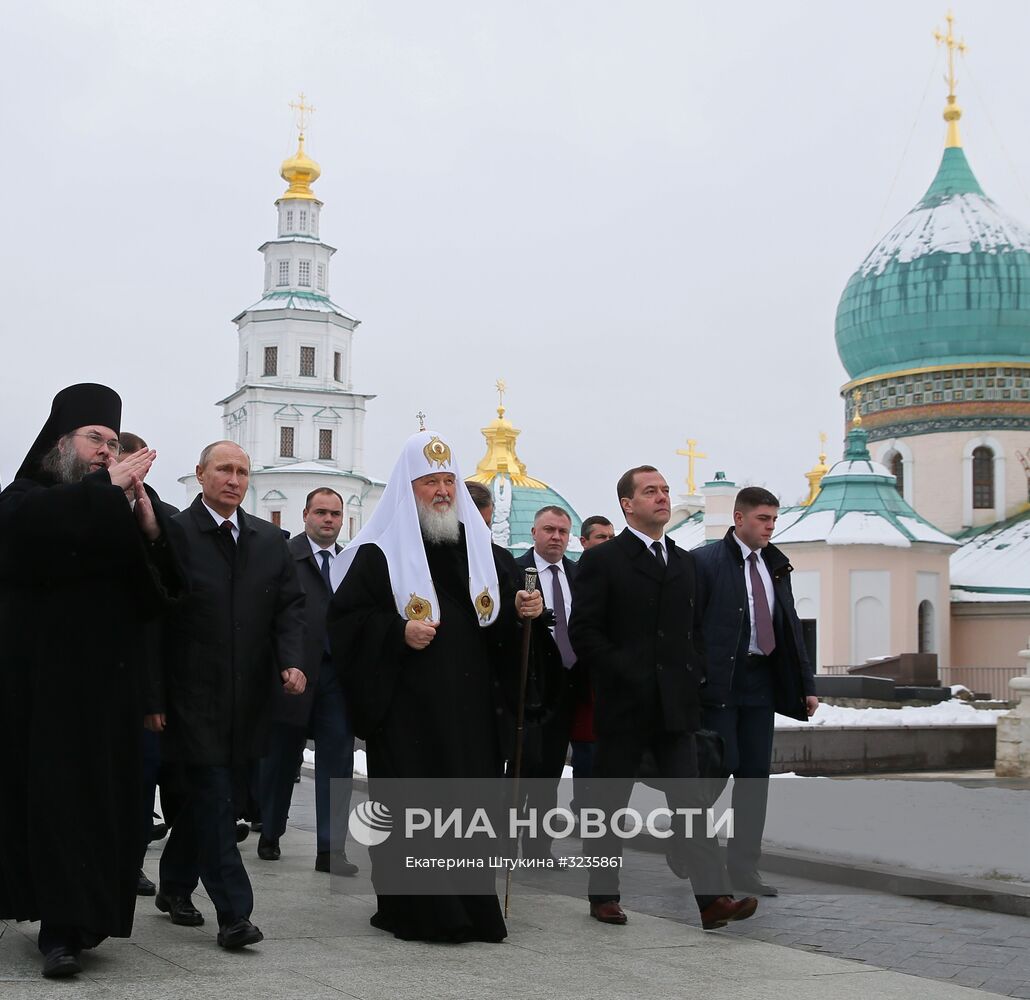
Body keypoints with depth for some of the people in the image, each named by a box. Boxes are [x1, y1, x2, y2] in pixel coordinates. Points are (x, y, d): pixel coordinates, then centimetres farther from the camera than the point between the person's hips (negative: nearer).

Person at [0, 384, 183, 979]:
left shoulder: (130, 505, 12)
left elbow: (167, 588, 5)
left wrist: (150, 528, -12)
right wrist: (109, 489, -16)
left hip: (110, 683, 4)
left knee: (105, 796, 4)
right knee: (57, 792, -5)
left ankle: (78, 918, 14)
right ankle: (63, 925, -2)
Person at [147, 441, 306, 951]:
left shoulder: (270, 540, 10)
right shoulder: (173, 533, -6)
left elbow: (290, 605, 9)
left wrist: (291, 661, -10)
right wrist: (153, 696, -11)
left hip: (248, 695, 5)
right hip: (193, 694, -5)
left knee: (205, 793, 15)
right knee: (213, 798, -6)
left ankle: (175, 887, 32)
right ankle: (233, 912, -4)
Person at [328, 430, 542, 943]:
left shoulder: (478, 546, 15)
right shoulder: (379, 552, -1)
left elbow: (498, 623, 19)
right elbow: (345, 621, -5)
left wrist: (521, 610, -2)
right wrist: (398, 632, -17)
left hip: (470, 704, 5)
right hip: (406, 705, -4)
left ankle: (470, 906, 14)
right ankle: (413, 909, 5)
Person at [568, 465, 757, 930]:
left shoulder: (683, 560, 15)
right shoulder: (601, 560, -4)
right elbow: (583, 630, -9)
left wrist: (695, 673, 5)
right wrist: (625, 674, -14)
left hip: (677, 705, 4)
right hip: (624, 703, -4)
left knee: (690, 802, -2)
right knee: (609, 804, 7)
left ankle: (713, 898, -6)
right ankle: (603, 896, 18)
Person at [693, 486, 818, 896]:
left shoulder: (776, 566, 14)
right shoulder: (705, 561, -6)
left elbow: (791, 627, 16)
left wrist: (806, 685, 11)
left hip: (761, 681, 6)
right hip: (719, 681, -6)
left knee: (755, 775, 6)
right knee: (718, 766, -7)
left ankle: (743, 868, 13)